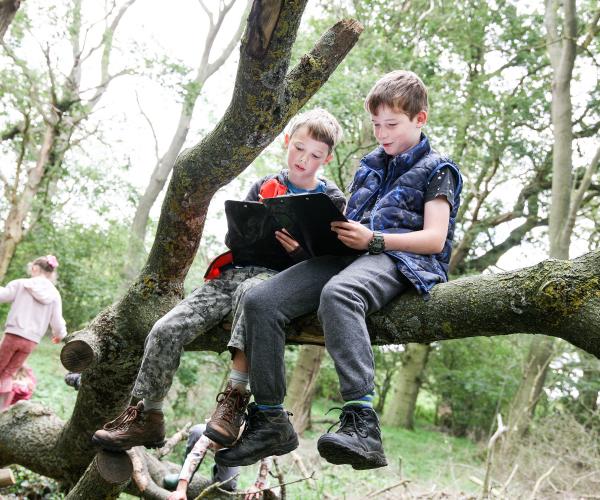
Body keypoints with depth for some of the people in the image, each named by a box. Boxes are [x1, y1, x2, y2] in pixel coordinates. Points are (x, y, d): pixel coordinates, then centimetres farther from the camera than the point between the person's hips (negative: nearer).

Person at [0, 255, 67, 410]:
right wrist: (60, 335, 25)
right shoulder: (54, 295, 5)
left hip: (13, 335, -3)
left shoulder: (21, 284, -2)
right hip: (31, 341, 3)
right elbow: (58, 323, 5)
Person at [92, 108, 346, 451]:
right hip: (234, 272, 4)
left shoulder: (331, 199, 9)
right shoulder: (265, 186, 20)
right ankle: (147, 417, -2)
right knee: (166, 329, -14)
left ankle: (235, 397, -39)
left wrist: (301, 251, -18)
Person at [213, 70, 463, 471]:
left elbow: (435, 239, -4)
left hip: (401, 259, -7)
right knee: (260, 301, -16)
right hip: (348, 255, 7)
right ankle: (270, 420, -11)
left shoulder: (436, 169, 9)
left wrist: (373, 239, -17)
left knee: (338, 293, -42)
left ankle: (361, 423, -50)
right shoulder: (370, 165, 30)